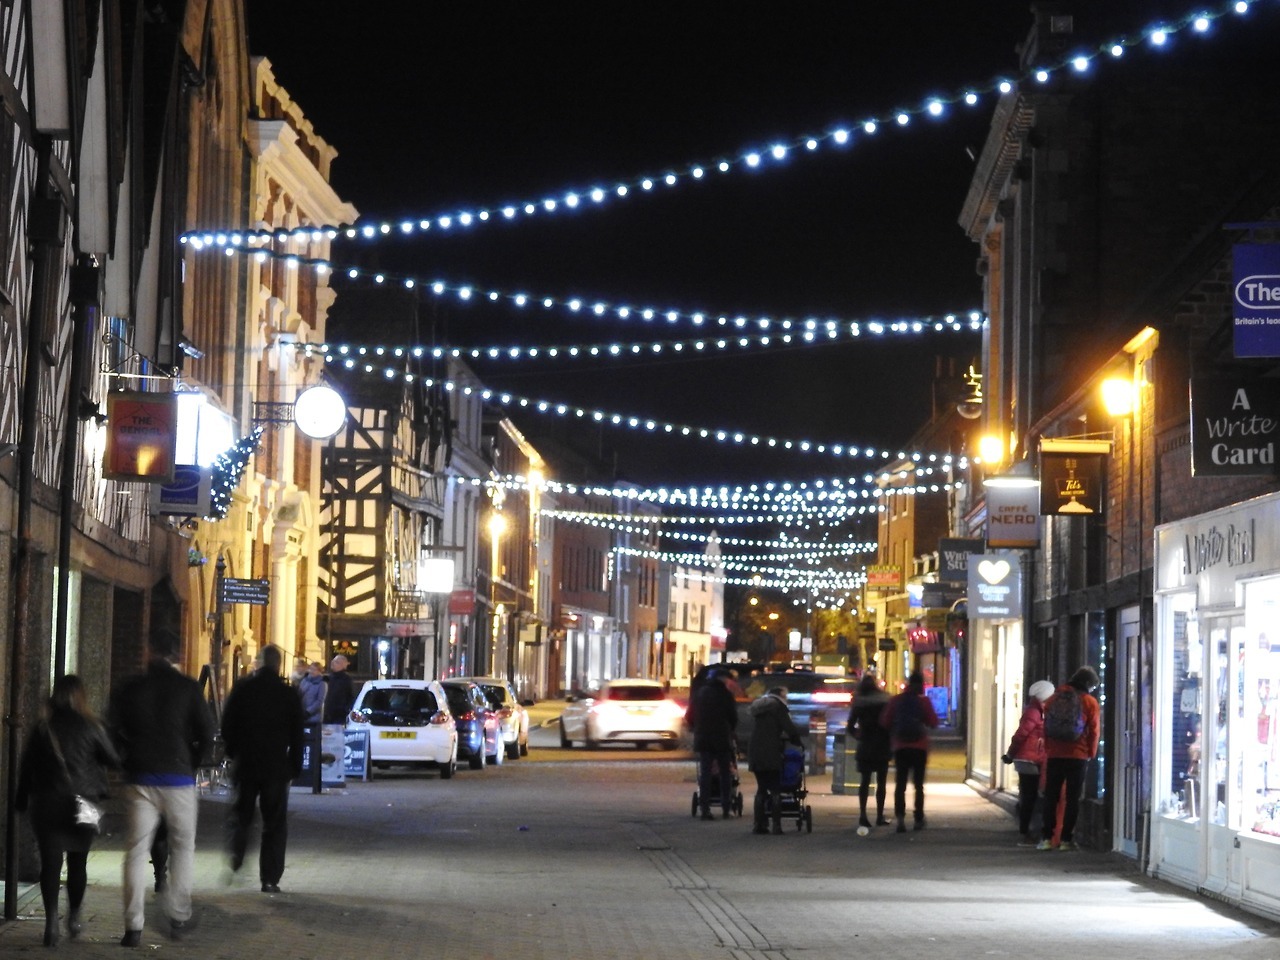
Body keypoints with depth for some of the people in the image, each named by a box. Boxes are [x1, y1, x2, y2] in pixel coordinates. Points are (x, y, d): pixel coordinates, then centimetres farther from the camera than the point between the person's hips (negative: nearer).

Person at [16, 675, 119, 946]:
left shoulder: (42, 730, 2)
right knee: (77, 861, 14)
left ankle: (51, 920, -13)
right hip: (82, 804, -1)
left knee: (50, 862, 0)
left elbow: (26, 767, 4)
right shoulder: (90, 728, -4)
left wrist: (22, 802, 10)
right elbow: (112, 760, -3)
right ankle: (74, 918, 19)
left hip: (46, 804, 1)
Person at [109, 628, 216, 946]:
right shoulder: (188, 688, -3)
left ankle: (133, 926, -2)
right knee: (182, 846, 14)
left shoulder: (129, 688, 1)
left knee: (136, 851, 3)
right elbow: (206, 734, -4)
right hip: (178, 778, -1)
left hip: (139, 778, 1)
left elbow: (114, 733, 1)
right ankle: (179, 917, 12)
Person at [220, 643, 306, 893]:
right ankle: (269, 879, 0)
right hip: (276, 767, -1)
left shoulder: (242, 689, -1)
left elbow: (226, 725, 2)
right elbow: (297, 736, -1)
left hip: (245, 763, 1)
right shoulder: (289, 695, -3)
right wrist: (294, 767, 8)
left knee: (239, 816, 13)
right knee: (274, 823, 4)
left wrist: (233, 754, 16)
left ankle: (235, 860, -10)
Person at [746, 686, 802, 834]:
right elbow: (789, 729, -8)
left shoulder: (760, 707, 21)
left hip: (755, 752, 6)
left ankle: (758, 824, 7)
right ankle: (776, 825, -7)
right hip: (770, 753, -6)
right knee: (775, 789, -1)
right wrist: (796, 740, 10)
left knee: (761, 788, 12)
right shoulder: (778, 707, -2)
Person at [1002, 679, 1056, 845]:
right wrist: (1011, 755, -9)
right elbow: (1021, 734, -15)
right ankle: (1024, 835, -4)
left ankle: (1024, 833, 16)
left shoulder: (1035, 711, 15)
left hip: (1030, 761, 9)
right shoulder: (1034, 712, -14)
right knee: (1029, 797, -6)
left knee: (1028, 797, 12)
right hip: (1029, 760, -9)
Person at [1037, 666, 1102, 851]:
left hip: (1054, 755, 2)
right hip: (1078, 756, -2)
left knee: (1050, 797, 8)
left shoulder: (1054, 698, 7)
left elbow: (1046, 727, 9)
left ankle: (1046, 837, 2)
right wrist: (1091, 754, 9)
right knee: (1073, 798, 4)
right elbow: (1094, 731, -2)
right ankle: (1066, 839, 0)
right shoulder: (1089, 702, -4)